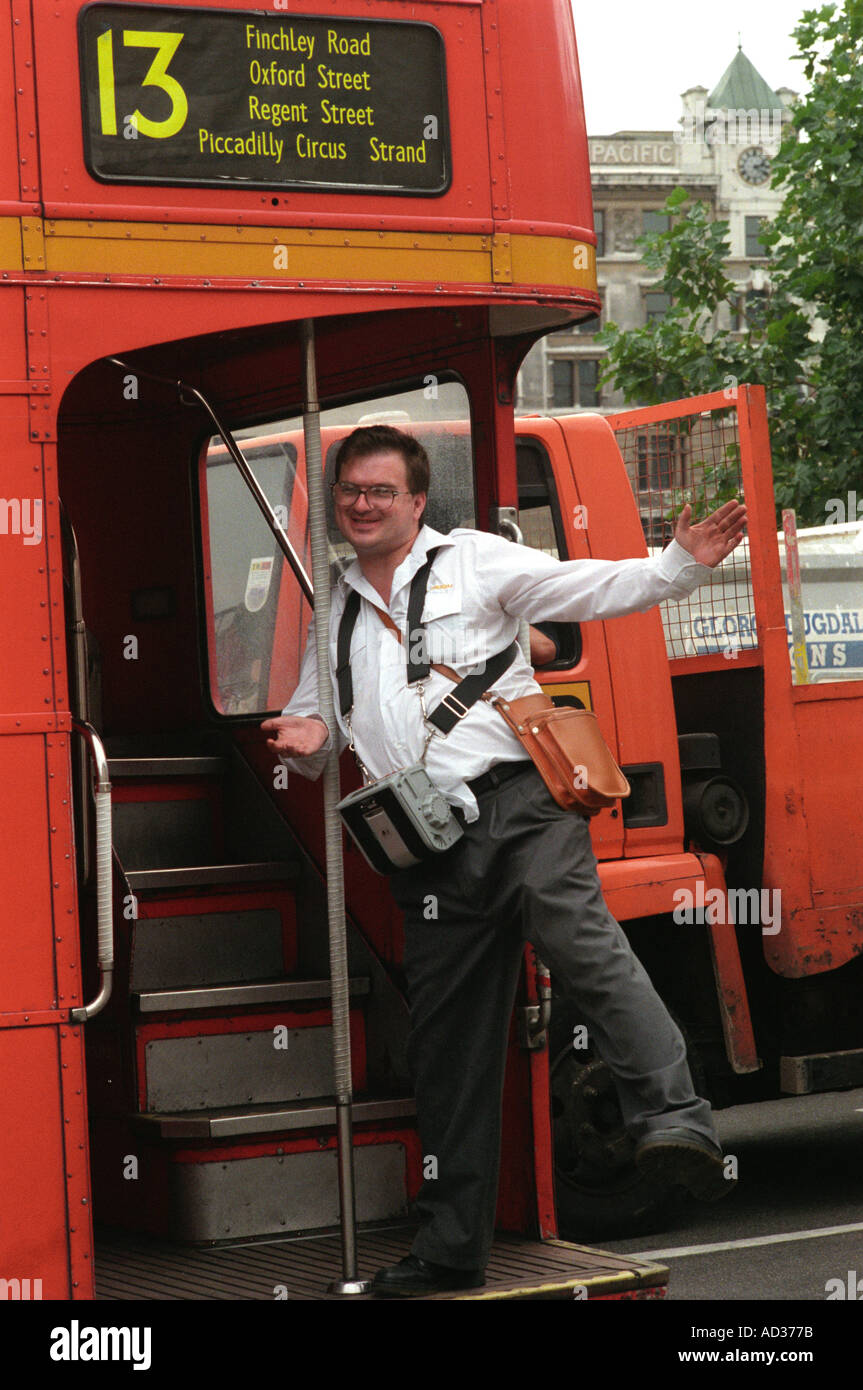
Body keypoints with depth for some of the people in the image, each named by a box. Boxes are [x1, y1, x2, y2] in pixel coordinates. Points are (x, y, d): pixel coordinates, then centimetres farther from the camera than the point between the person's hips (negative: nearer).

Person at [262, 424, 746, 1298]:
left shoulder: (473, 561, 9)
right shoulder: (335, 612, 22)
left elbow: (590, 588, 1)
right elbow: (307, 725, 28)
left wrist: (682, 566, -15)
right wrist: (307, 741, 3)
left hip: (519, 804, -4)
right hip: (432, 848, 5)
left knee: (579, 938, -32)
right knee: (446, 1045, 6)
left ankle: (672, 1117, -45)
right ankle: (451, 1246, 13)